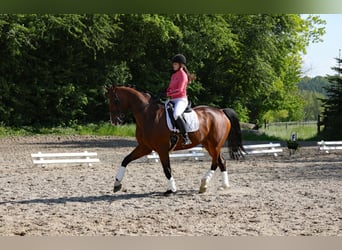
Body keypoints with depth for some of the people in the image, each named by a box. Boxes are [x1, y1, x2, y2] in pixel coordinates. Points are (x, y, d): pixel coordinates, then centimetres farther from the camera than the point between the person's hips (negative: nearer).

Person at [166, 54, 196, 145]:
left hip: (181, 100, -10)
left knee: (176, 114, -38)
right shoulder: (173, 75, 18)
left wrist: (168, 94, -19)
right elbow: (170, 88, 25)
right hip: (173, 100, 10)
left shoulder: (182, 75, -7)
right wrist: (167, 92, 3)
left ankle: (186, 138, -37)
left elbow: (179, 90, -17)